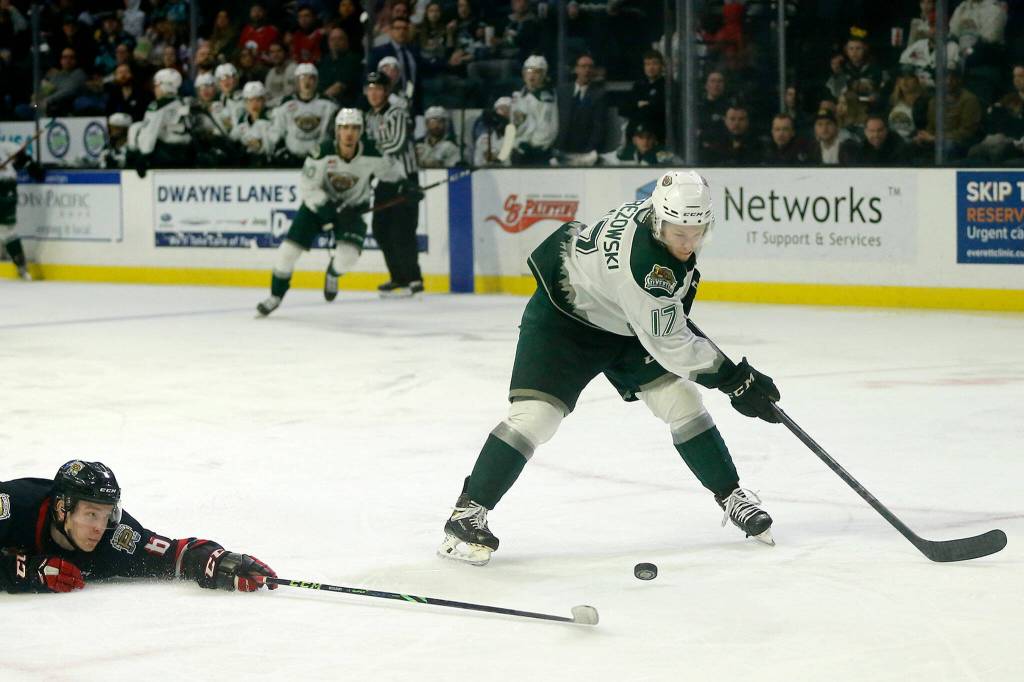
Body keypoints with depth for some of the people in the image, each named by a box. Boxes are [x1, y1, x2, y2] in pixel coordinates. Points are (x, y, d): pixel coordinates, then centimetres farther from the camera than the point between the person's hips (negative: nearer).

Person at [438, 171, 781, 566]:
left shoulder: (663, 211, -13)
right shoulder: (642, 260, -38)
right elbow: (669, 343, -33)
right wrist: (735, 381, -30)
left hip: (623, 323, 8)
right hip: (562, 318, -8)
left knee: (681, 400, 1)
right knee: (535, 414, -19)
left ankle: (730, 496, 14)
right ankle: (468, 513, -10)